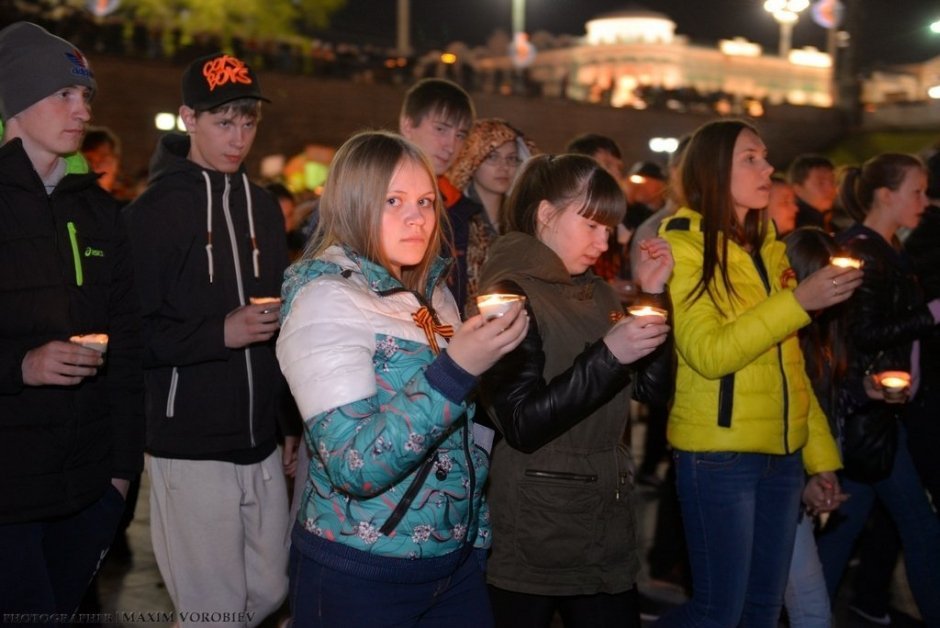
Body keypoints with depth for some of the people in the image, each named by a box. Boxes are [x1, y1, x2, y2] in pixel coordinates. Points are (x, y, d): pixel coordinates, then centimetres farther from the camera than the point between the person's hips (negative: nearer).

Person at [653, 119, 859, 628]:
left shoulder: (766, 247, 13)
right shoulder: (684, 247, -8)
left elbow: (788, 361, 15)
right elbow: (708, 354, -20)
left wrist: (820, 449, 11)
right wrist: (799, 301, -23)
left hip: (781, 452, 7)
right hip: (718, 454, -7)